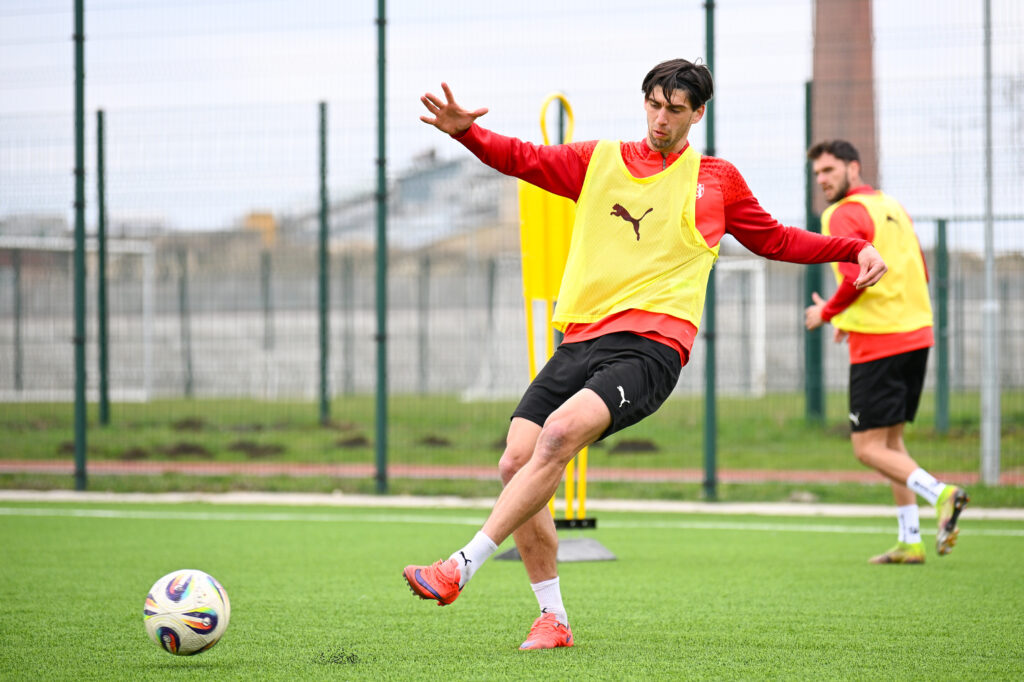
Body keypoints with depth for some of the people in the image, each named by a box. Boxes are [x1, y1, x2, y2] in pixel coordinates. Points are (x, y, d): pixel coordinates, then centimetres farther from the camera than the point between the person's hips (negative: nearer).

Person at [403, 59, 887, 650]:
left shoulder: (717, 180, 16)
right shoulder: (600, 161, 19)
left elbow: (775, 240, 27)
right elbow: (521, 159, 14)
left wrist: (853, 248, 16)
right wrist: (466, 131, -5)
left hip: (652, 345, -4)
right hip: (582, 337, 4)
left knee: (561, 432, -30)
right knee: (517, 461, -11)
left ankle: (462, 567, -32)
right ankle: (553, 618, 3)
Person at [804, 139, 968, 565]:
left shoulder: (845, 215, -10)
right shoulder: (892, 207, 16)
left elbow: (856, 278, -23)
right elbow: (921, 274, 21)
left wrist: (827, 313, -5)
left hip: (878, 343, -9)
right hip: (916, 334, 9)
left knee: (868, 448, -4)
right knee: (890, 441, 16)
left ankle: (940, 494, -23)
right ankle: (909, 542, 13)